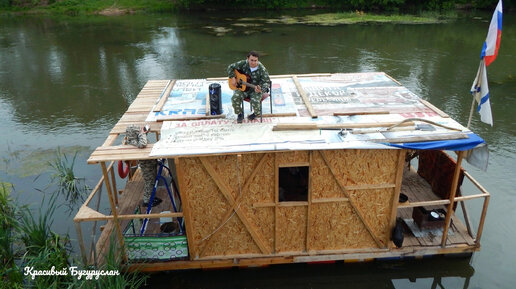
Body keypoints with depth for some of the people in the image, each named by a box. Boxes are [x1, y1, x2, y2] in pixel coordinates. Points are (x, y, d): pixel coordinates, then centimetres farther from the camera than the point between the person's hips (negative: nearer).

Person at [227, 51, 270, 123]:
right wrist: (232, 78, -10)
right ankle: (240, 113, 7)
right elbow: (231, 67, 2)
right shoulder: (243, 64, -10)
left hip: (256, 89, -2)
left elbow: (266, 82, -15)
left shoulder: (262, 69, -16)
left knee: (255, 102, -30)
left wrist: (261, 89, -35)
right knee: (235, 98, -24)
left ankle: (257, 113, 9)